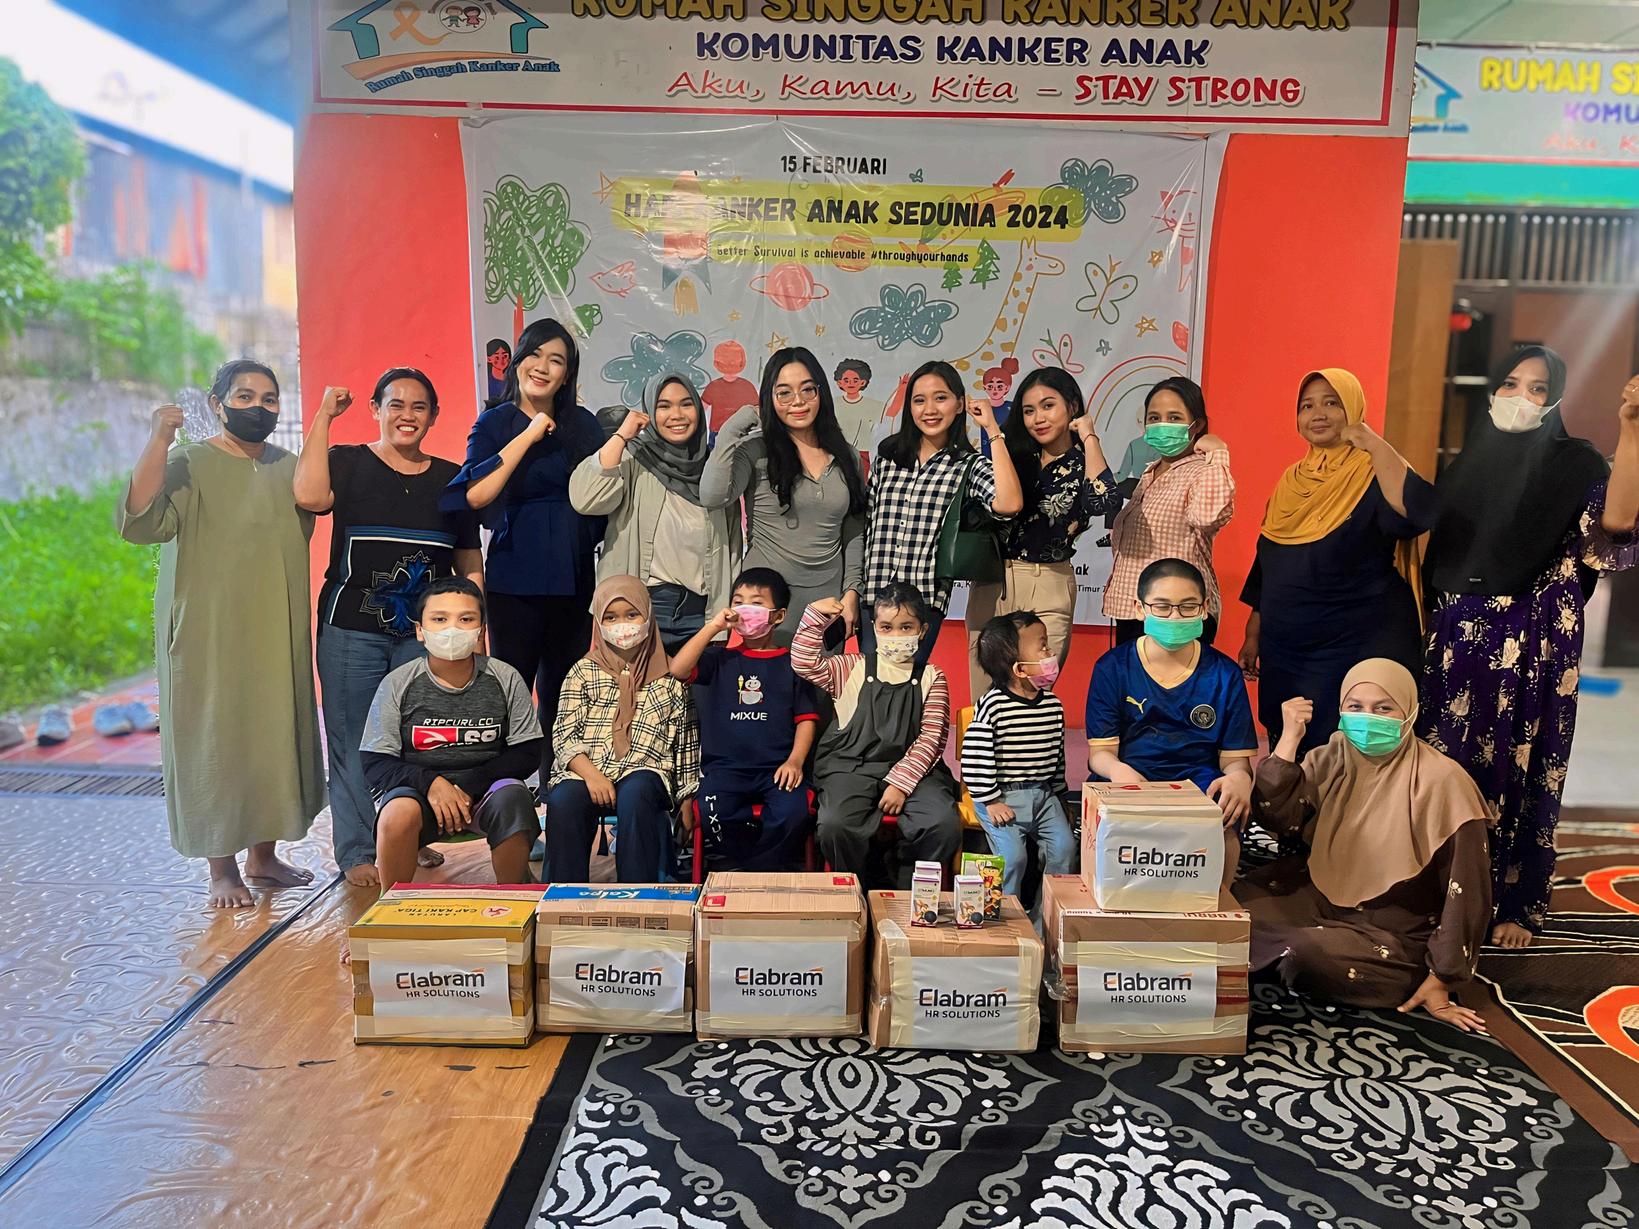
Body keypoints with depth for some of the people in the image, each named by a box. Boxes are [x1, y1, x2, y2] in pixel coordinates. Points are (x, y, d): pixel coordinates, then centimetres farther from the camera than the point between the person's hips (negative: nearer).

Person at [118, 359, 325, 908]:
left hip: (277, 631, 5)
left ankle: (263, 855, 21)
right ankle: (223, 869, 9)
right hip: (209, 632, -5)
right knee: (216, 738, -1)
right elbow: (139, 523, -19)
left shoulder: (289, 467, 11)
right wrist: (158, 442, -28)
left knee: (274, 733, 8)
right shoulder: (188, 464, -5)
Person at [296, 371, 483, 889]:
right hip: (352, 628, -2)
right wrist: (324, 417, -8)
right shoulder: (347, 463, 5)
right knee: (354, 743, 0)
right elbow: (310, 496, -18)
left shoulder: (450, 478, 12)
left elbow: (470, 563, 14)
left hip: (426, 633, 2)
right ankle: (357, 852, 11)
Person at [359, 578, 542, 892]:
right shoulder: (397, 684, -1)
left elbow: (527, 752, 0)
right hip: (417, 787, 0)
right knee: (398, 814, -33)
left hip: (486, 787, 0)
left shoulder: (506, 680, 0)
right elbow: (375, 762, -2)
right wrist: (430, 783, -20)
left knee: (513, 799, -33)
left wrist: (470, 787, -13)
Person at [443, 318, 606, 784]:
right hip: (515, 580, -3)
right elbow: (476, 495, -16)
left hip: (574, 579, 3)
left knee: (564, 694, 10)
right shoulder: (495, 423, 1)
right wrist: (528, 435, -14)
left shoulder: (582, 423, 10)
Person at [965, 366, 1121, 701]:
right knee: (982, 701, 6)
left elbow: (1104, 501, -24)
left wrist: (1089, 436, -14)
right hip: (992, 584, 3)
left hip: (1049, 592, -3)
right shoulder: (1013, 453, 6)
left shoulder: (1082, 464, -1)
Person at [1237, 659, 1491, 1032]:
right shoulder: (1334, 758, -2)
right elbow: (1279, 818, -13)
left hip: (1394, 936, -5)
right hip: (1324, 899, 5)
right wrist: (1290, 738, -19)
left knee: (1308, 952, -31)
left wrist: (1440, 980, -14)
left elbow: (1466, 891, -16)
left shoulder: (1440, 781, -20)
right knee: (1235, 905, -12)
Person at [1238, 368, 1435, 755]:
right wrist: (1253, 636, 14)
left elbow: (1416, 512, -32)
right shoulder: (1292, 480, 10)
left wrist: (1374, 441, -24)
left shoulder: (1374, 476, -8)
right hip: (1284, 648, 6)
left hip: (1354, 647, -6)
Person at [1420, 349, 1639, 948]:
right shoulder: (1469, 462, 12)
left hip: (1531, 642, -4)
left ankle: (1518, 903, 16)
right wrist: (1429, 629, 8)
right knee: (1445, 763, 8)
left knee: (1517, 770, 2)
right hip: (1457, 636, 4)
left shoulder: (1573, 463, -1)